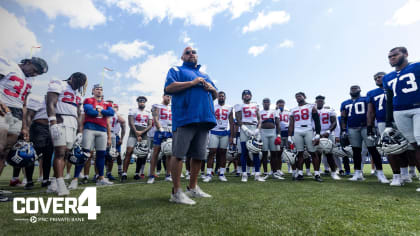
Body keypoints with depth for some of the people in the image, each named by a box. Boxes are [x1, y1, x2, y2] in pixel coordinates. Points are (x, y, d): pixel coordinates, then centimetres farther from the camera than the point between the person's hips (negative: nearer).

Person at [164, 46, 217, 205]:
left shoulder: (205, 76, 30)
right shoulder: (176, 70, 11)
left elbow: (215, 95, 29)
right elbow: (169, 88, -8)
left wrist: (211, 88, 6)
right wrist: (192, 83, -9)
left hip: (204, 119, 6)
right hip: (185, 118, -6)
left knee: (199, 155, 10)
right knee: (179, 154, -7)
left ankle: (193, 188, 24)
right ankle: (176, 192, 2)